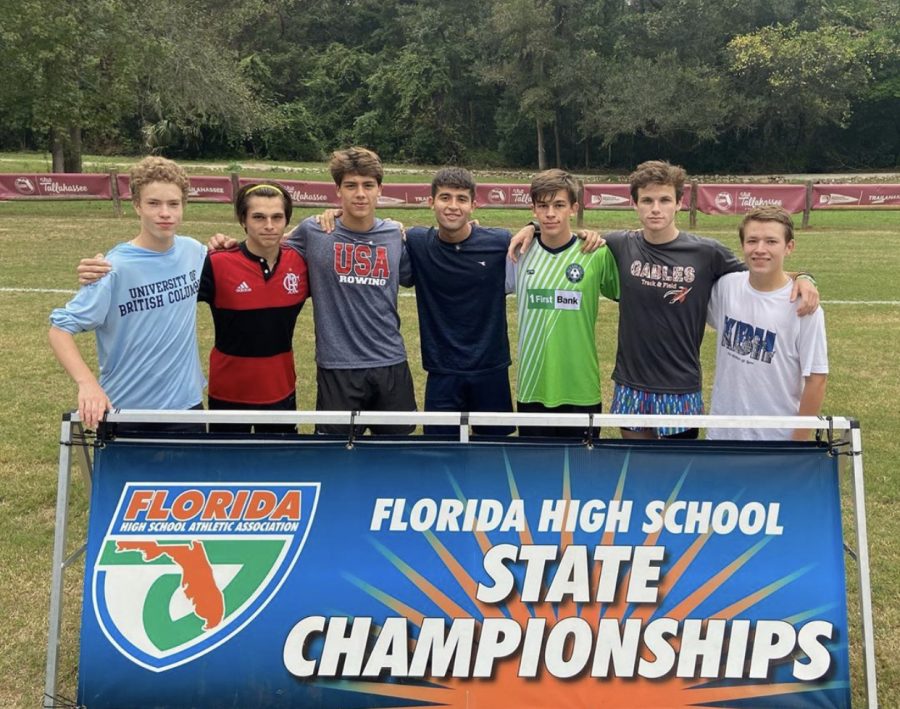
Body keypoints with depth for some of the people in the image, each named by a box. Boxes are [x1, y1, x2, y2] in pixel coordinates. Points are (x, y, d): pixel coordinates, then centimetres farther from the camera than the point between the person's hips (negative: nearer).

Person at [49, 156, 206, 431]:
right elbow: (60, 329, -16)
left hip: (186, 404, 4)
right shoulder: (116, 268, -16)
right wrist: (87, 383, -32)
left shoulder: (194, 252, -2)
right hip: (125, 411, -4)